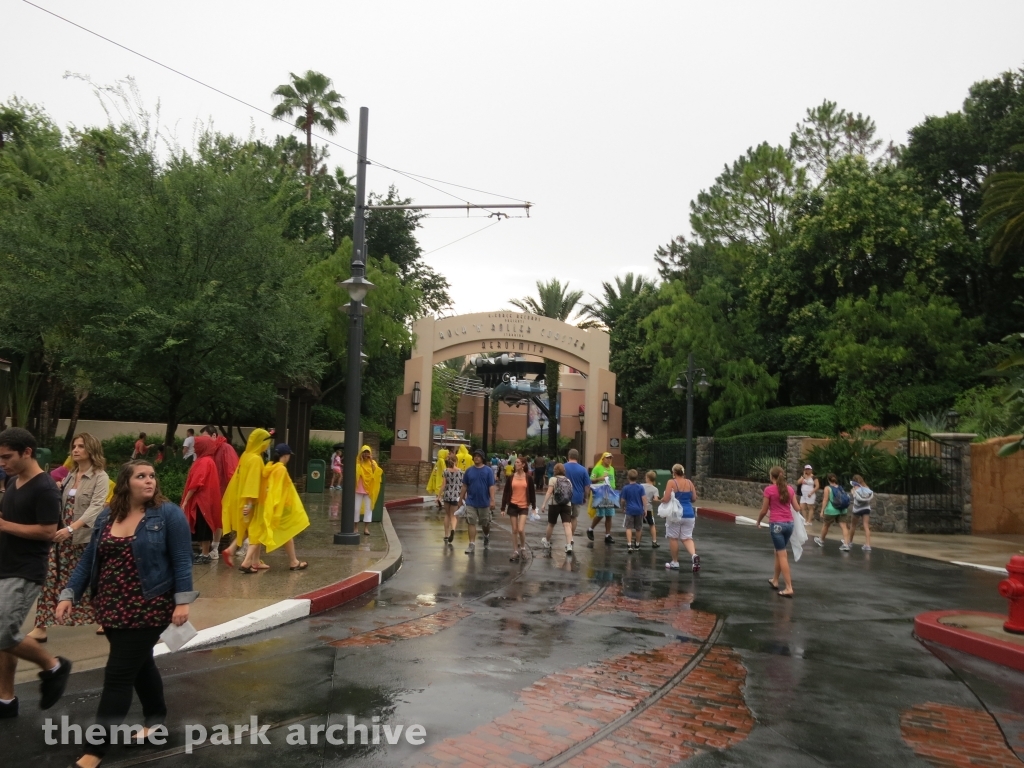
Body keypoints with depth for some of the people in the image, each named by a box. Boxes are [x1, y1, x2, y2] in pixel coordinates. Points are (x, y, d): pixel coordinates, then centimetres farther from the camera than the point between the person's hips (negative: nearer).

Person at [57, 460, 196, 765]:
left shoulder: (168, 514, -10)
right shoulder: (106, 517, 6)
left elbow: (181, 560, -12)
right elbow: (88, 560, 11)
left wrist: (183, 601, -17)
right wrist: (69, 594, 4)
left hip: (149, 608, -6)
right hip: (112, 608, 6)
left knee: (119, 674, -4)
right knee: (139, 664, 19)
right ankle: (156, 718, 39)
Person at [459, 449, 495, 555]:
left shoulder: (488, 471, -4)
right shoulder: (469, 471, 1)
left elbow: (491, 486, -8)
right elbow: (465, 486, 7)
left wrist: (492, 500, -14)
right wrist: (461, 498, 7)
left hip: (484, 502, -1)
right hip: (471, 502, 1)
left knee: (485, 523, 13)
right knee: (471, 523, -2)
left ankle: (486, 535, 42)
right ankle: (472, 544, 3)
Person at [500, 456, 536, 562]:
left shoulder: (528, 477, -2)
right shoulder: (511, 477, 1)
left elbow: (532, 492, 4)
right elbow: (505, 492, 3)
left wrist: (534, 507, 3)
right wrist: (503, 508, 0)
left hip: (524, 506, -2)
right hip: (513, 506, 2)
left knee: (521, 529, -12)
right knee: (514, 530, 6)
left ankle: (523, 548, 14)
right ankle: (515, 552, 17)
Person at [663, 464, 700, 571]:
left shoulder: (671, 482, -8)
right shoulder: (689, 483, 7)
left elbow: (666, 499, -14)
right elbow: (694, 499, 12)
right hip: (689, 514, 4)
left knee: (673, 538, 9)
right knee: (687, 538, 9)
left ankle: (675, 562, 16)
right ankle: (694, 555, -18)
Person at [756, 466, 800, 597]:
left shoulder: (769, 490, -7)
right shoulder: (790, 489, 7)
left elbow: (764, 510, -2)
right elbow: (796, 508, 9)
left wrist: (758, 521, 16)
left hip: (776, 524, -5)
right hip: (789, 523, 5)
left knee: (782, 555, -4)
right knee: (779, 552, 21)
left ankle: (789, 588, -7)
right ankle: (775, 580, 33)